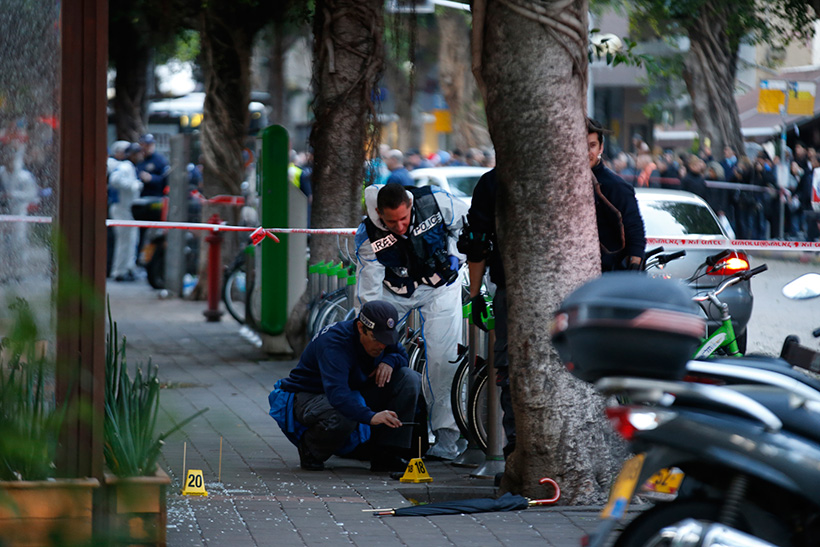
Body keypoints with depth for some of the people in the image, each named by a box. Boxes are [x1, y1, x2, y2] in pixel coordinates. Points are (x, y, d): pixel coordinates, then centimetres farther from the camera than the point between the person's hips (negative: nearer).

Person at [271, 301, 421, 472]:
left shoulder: (379, 335, -10)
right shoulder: (334, 342, -33)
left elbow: (401, 354, 11)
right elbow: (336, 393, -47)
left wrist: (389, 361, -16)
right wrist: (370, 416, -62)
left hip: (354, 395, 7)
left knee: (410, 379, -14)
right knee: (342, 419, -45)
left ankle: (386, 457, -15)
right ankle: (310, 449, -8)